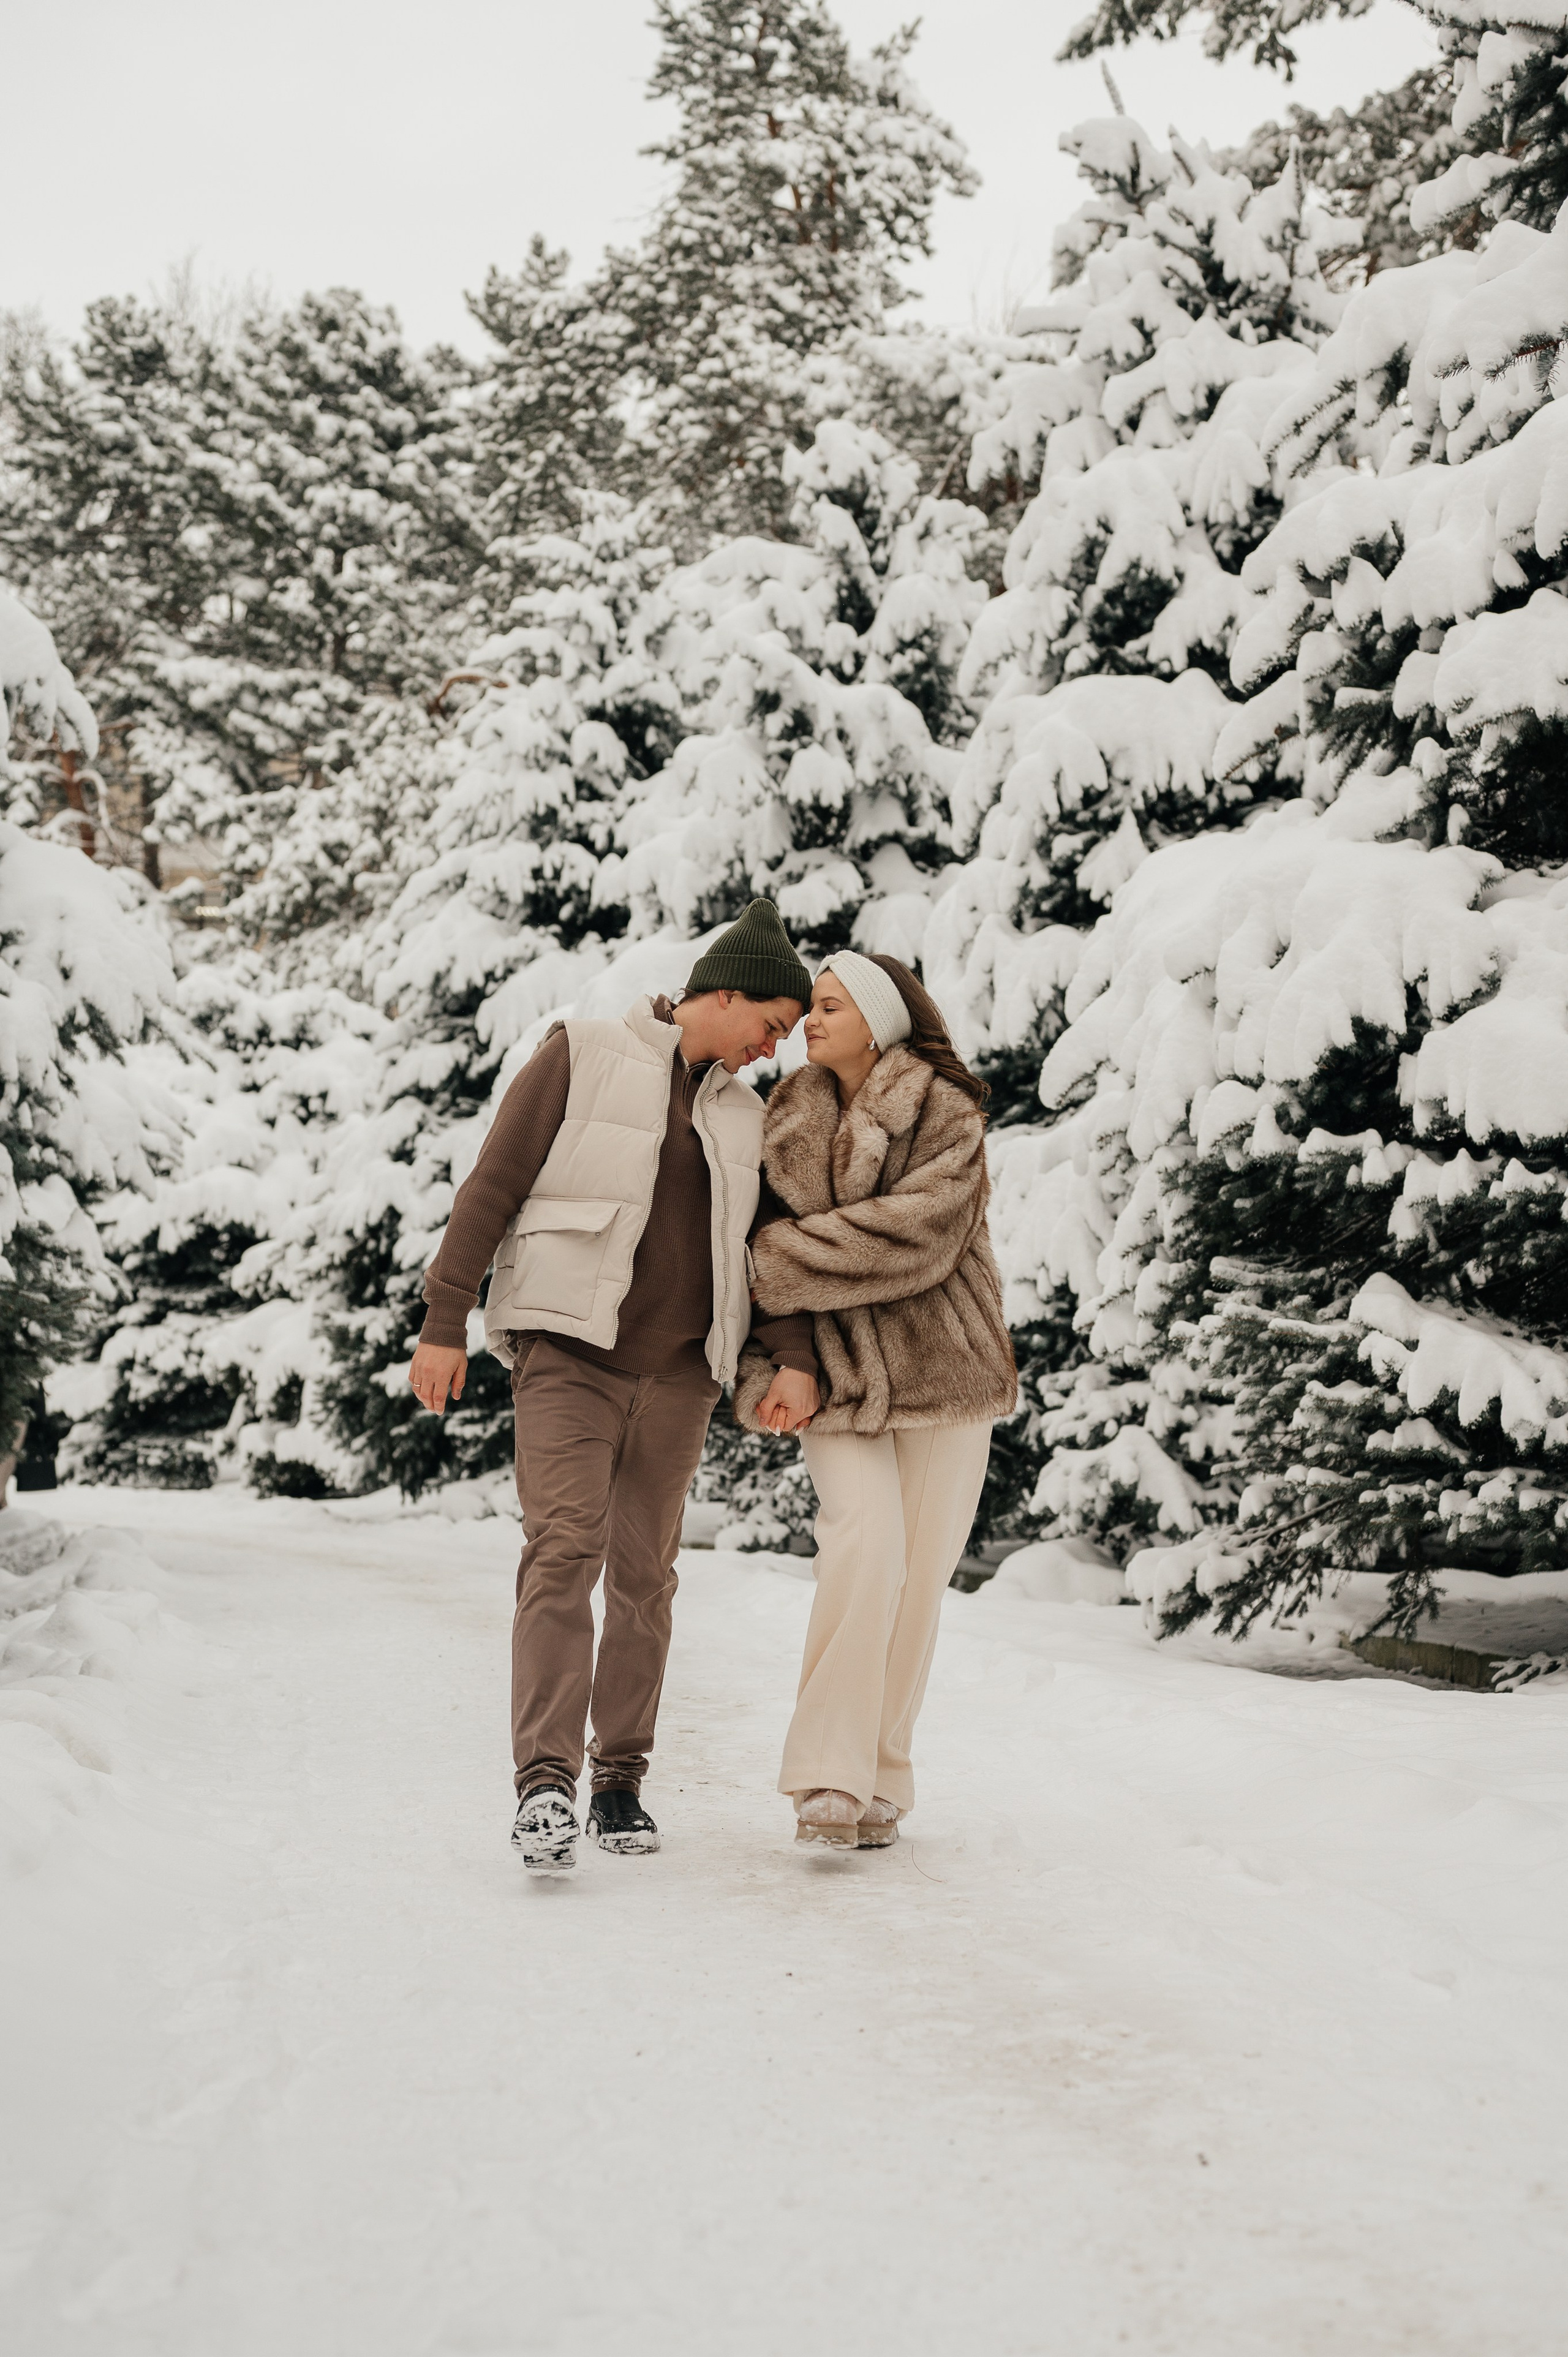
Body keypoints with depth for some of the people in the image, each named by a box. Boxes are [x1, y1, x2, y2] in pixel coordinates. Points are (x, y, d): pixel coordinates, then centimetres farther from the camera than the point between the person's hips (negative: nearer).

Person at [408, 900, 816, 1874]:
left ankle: (621, 1782, 17)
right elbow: (494, 1188, -2)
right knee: (564, 1552, -17)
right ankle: (546, 1783, -20)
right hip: (568, 1355, -5)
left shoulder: (743, 1116, 16)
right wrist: (445, 1324, -7)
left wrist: (793, 1356, 1)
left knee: (645, 1575, 7)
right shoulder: (584, 1058, 0)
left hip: (677, 1375, 5)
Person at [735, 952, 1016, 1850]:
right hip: (836, 1378, 1)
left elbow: (912, 1237, -20)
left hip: (941, 1371, -1)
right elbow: (760, 1250, 6)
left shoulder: (948, 1116, -5)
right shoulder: (792, 1122, 8)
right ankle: (830, 1775, -15)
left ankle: (880, 1783, 14)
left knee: (920, 1575, 1)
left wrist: (779, 1263, -16)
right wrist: (781, 1362, -9)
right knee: (866, 1548, -19)